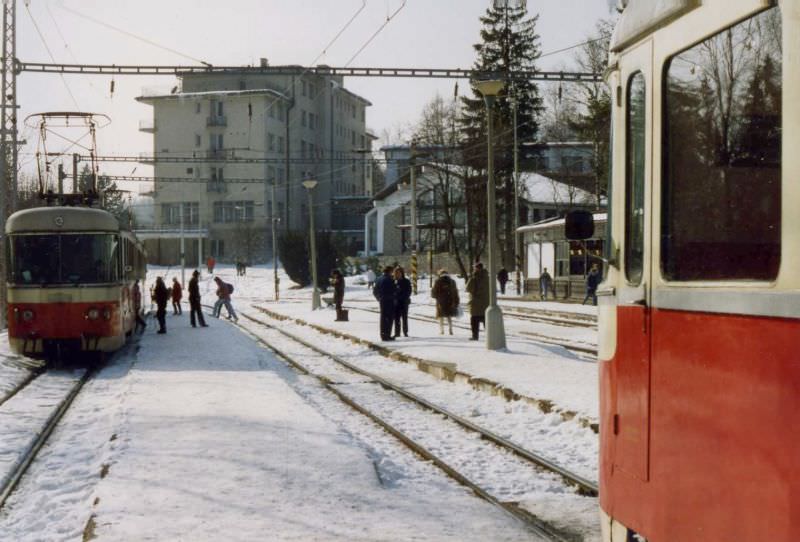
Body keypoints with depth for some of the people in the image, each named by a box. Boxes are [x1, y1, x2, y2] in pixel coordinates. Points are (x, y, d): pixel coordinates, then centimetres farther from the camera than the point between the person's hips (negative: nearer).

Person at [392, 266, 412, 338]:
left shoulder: (406, 282, 0)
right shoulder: (394, 281, 2)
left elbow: (408, 292, -1)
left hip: (404, 302, -1)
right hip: (396, 302, 1)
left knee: (404, 318, 4)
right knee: (396, 318, 2)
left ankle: (405, 332, 10)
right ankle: (397, 332, 8)